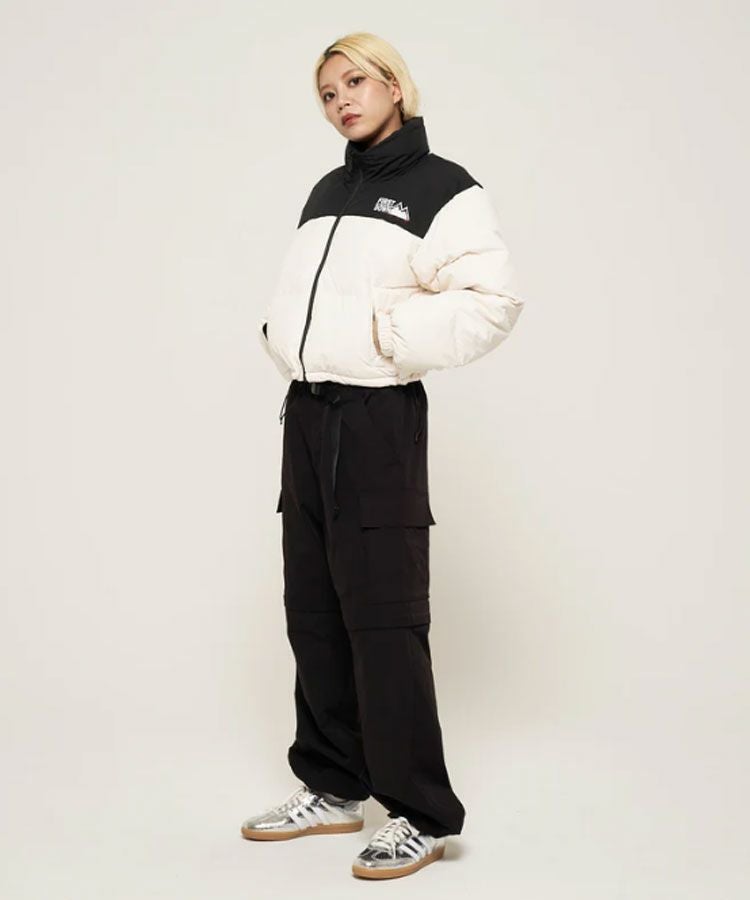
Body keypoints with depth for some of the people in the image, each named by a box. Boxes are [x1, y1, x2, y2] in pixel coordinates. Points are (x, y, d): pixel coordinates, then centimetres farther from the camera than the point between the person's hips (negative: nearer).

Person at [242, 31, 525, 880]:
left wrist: (386, 334, -18)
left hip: (376, 418, -8)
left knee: (382, 618, -7)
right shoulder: (327, 191, 17)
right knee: (313, 611, 12)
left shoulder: (445, 190, -4)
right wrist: (282, 338, 7)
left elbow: (491, 302, -15)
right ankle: (333, 787, 24)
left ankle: (421, 815, 4)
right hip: (306, 411, 8)